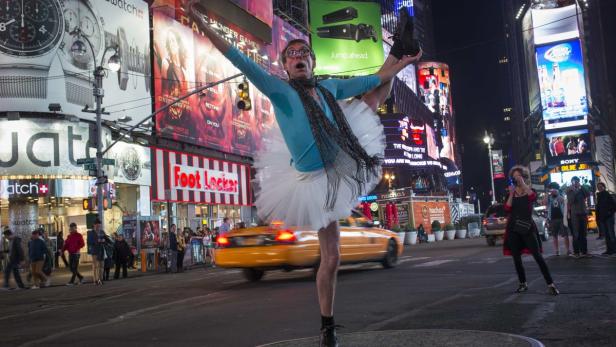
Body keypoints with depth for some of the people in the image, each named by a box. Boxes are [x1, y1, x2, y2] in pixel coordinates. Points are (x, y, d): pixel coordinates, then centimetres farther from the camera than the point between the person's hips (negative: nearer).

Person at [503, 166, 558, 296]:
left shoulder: (529, 191, 3)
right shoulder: (511, 193, 9)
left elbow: (533, 197, -23)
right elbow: (507, 209, -5)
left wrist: (522, 183, -21)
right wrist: (511, 194, -12)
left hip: (527, 228, -3)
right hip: (513, 229, 3)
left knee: (538, 256, -11)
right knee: (516, 258, 7)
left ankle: (551, 285, -10)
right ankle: (523, 284, 21)